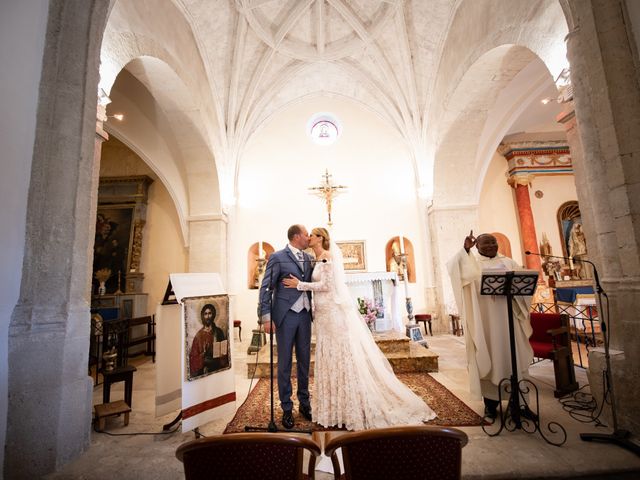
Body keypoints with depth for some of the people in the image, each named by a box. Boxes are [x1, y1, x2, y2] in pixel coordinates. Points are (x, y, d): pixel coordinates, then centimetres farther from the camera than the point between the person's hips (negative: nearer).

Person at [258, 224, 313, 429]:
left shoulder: (309, 258, 10)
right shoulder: (277, 257, -6)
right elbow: (266, 287, -8)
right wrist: (266, 316, -12)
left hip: (305, 314, 5)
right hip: (286, 315, -5)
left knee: (304, 361, 14)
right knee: (285, 363, 7)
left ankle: (304, 403, 32)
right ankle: (287, 409, 23)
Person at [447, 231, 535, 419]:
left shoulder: (508, 262, 15)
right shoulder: (473, 263, 5)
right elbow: (455, 269, -13)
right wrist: (465, 249, -21)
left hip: (508, 318, 3)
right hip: (484, 318, -3)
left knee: (514, 356, 8)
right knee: (488, 357, 2)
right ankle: (490, 402, 14)